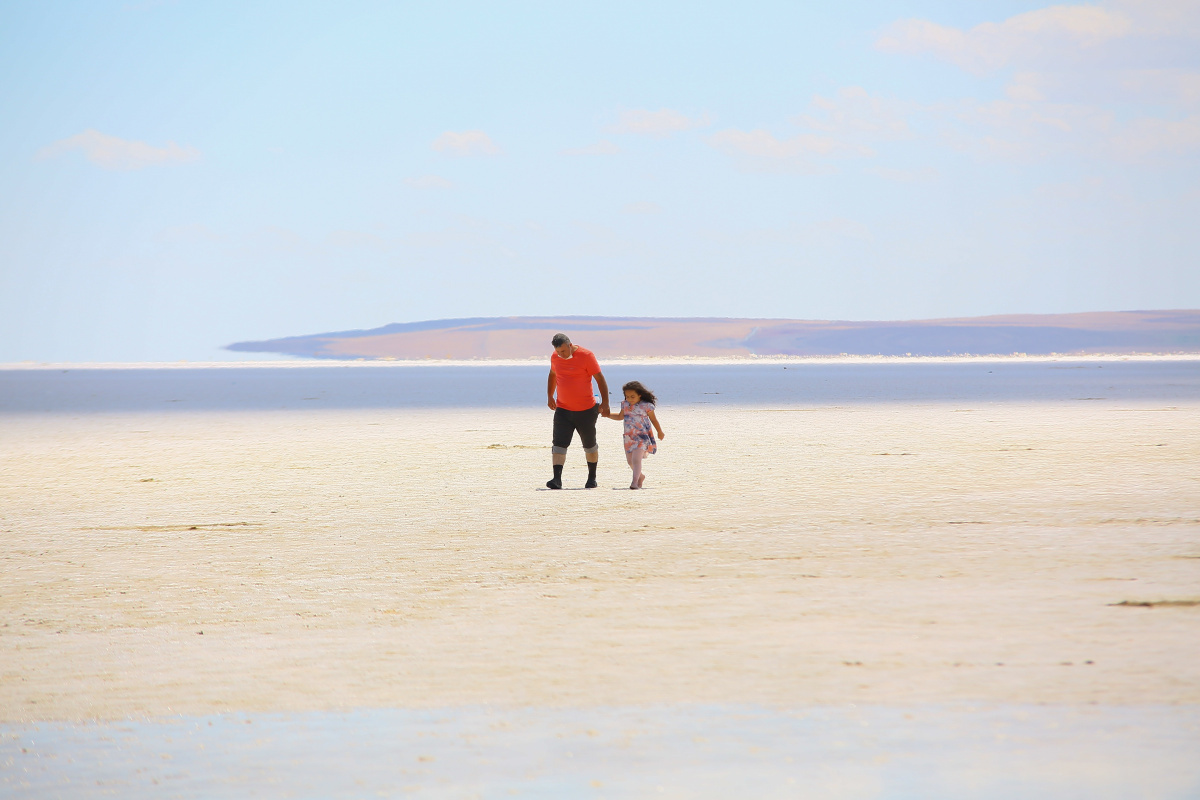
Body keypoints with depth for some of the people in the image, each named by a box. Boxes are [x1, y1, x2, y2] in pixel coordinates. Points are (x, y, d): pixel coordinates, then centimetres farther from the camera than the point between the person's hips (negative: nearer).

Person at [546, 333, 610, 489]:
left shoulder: (586, 356, -13)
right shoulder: (555, 357, 2)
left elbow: (600, 379, -8)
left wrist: (605, 402, -11)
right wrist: (549, 396, 19)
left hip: (586, 410, -3)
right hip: (562, 410, 3)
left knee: (589, 445, 11)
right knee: (559, 444, -12)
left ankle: (592, 478, 26)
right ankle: (557, 479, -17)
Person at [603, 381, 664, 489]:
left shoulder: (646, 406, -8)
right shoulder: (625, 405, 6)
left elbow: (653, 420, 3)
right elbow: (620, 416, 23)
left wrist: (660, 432, 12)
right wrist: (608, 415, 11)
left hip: (642, 437, -6)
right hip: (629, 437, 6)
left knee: (636, 459, -18)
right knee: (630, 460, 11)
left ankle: (635, 482, -21)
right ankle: (641, 476, 35)